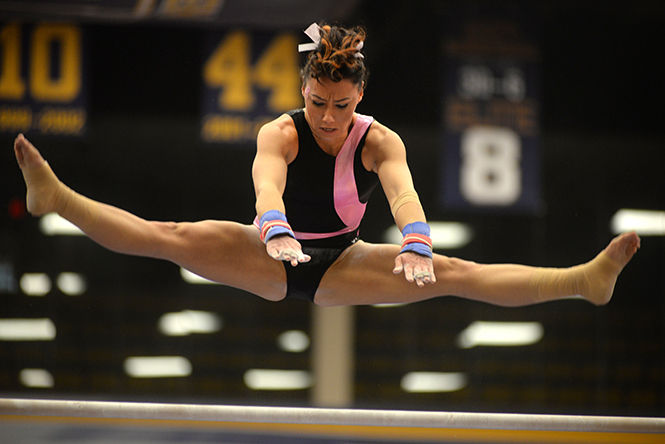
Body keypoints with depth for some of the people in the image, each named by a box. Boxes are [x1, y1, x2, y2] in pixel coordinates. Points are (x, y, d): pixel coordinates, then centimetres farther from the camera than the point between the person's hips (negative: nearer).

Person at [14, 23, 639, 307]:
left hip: (343, 266, 0)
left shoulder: (379, 141, -13)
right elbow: (266, 185, -37)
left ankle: (583, 281, -28)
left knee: (450, 273, -16)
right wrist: (275, 231, -60)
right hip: (274, 259, 0)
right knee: (172, 237, -19)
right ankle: (55, 199, -24)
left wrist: (416, 245, -53)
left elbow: (402, 192, -32)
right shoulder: (280, 134, -16)